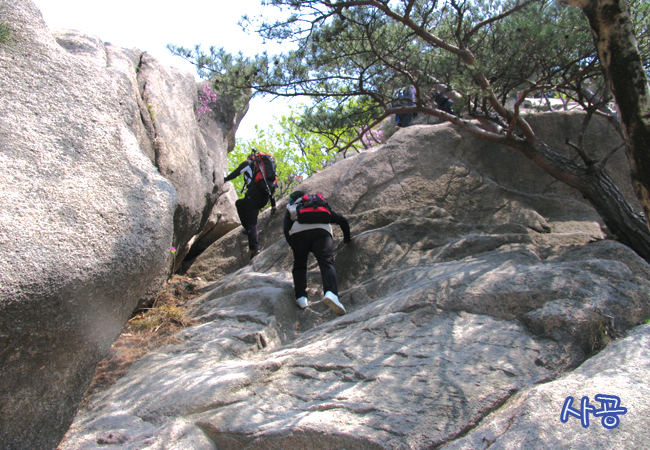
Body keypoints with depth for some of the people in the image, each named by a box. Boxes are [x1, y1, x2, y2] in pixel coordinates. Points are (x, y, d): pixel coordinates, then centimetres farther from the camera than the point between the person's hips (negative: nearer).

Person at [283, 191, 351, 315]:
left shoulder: (291, 208, 34)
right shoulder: (322, 205, 42)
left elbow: (287, 231, 18)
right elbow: (342, 220, 40)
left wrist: (295, 248, 29)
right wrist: (347, 238, 54)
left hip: (298, 232, 0)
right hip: (321, 231, 1)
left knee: (299, 265, 15)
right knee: (327, 263, -13)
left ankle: (301, 297, 0)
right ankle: (330, 293, -38)